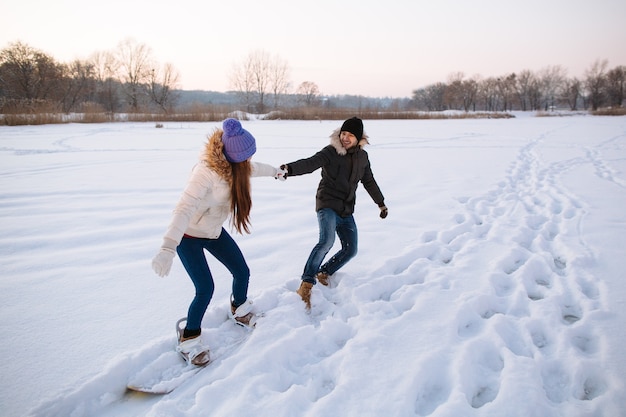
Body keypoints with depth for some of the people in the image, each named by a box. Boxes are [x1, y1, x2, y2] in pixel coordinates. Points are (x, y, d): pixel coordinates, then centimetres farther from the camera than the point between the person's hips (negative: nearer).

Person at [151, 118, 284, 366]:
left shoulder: (234, 165, -12)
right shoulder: (206, 172, -36)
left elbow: (254, 168, 12)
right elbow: (184, 209, -46)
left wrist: (274, 172, 31)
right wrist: (168, 248, -57)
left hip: (214, 230, 7)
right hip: (189, 236, -7)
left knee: (242, 272, 6)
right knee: (205, 289, -13)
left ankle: (240, 311, 38)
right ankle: (188, 340, 12)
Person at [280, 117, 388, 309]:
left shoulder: (362, 156, 7)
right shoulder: (330, 152, -11)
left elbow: (369, 181, 20)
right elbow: (310, 163, -29)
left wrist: (381, 203, 28)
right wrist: (290, 168, -49)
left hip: (347, 211, 7)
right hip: (327, 205, -6)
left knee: (350, 250, 8)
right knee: (327, 241, -29)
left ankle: (324, 273, 29)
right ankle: (307, 284, -21)